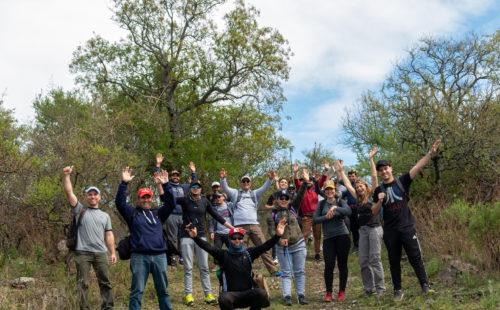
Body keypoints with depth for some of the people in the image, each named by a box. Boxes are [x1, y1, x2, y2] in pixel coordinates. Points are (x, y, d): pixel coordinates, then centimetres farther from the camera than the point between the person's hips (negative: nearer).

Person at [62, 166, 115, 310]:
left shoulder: (105, 216, 21)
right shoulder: (80, 210, 13)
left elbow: (109, 235, 16)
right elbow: (69, 192, 3)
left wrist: (113, 252, 8)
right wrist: (66, 175, -7)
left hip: (101, 253, 2)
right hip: (82, 252, -2)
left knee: (105, 282, -2)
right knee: (82, 283, -2)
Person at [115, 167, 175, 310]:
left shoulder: (158, 213, 17)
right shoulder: (132, 213, 11)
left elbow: (171, 204, 4)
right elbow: (120, 202, -3)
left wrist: (165, 185, -6)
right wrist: (124, 183, -12)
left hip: (159, 256, 3)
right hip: (139, 257, -3)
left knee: (163, 290, 10)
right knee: (137, 291, -1)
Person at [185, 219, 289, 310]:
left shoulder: (249, 253, 9)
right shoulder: (224, 255, 4)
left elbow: (265, 246, -4)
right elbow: (208, 247, -10)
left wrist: (277, 235, -19)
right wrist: (195, 237, -27)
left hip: (247, 293, 2)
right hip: (230, 294, -2)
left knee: (261, 293, -29)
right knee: (223, 299, -36)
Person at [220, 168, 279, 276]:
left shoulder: (255, 194, 19)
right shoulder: (235, 193, 15)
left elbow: (264, 188, 6)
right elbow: (225, 188, 0)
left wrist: (270, 179, -13)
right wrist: (223, 179, -19)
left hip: (254, 225, 2)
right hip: (240, 226, -2)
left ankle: (272, 270, 1)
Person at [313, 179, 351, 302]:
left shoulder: (340, 202, 5)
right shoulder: (321, 204, 10)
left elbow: (348, 211, -14)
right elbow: (315, 219, 3)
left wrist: (335, 207, -24)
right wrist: (326, 217, -11)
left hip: (342, 235, -1)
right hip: (328, 237, 1)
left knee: (342, 264, 3)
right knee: (329, 264, -6)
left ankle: (342, 291, 14)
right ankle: (328, 293, 4)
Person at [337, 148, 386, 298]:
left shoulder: (373, 195, 0)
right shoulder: (358, 199, 14)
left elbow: (374, 176, -7)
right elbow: (348, 184, 21)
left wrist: (371, 159, -7)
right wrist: (341, 170, 24)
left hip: (375, 228, -6)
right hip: (363, 230, 6)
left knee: (374, 259, -8)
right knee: (363, 261, 4)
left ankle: (380, 288, 0)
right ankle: (369, 288, 12)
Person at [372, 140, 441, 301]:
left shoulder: (402, 182, 4)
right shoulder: (379, 190, 9)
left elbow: (418, 167, -7)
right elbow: (374, 212, 8)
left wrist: (430, 153, -17)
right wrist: (380, 201, -12)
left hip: (407, 226, -2)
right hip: (390, 231, 2)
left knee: (415, 257, -3)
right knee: (394, 261, 6)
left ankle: (425, 285, 4)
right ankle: (397, 290, 13)